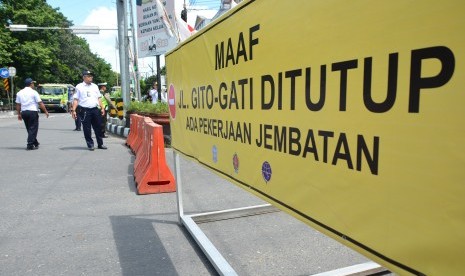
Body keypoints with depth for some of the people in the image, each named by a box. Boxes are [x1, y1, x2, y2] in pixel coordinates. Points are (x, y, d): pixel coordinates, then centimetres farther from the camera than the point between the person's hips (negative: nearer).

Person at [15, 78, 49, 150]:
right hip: (32, 112, -6)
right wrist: (46, 111, -2)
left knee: (29, 129, 17)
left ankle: (35, 143, 27)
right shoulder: (33, 92, -7)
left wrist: (19, 114, 17)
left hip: (23, 112, 6)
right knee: (33, 129, -1)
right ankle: (30, 145, -5)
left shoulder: (19, 93, 9)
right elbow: (40, 103, -9)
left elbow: (18, 105, 10)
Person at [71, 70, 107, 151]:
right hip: (84, 110, -4)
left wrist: (102, 108, 10)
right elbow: (75, 99, -2)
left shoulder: (95, 86, 15)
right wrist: (74, 110, -10)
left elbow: (99, 98, 18)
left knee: (98, 127, 7)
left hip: (95, 109, 4)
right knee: (87, 129, 1)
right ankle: (90, 145, 12)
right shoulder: (79, 87, 2)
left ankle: (100, 144, 18)